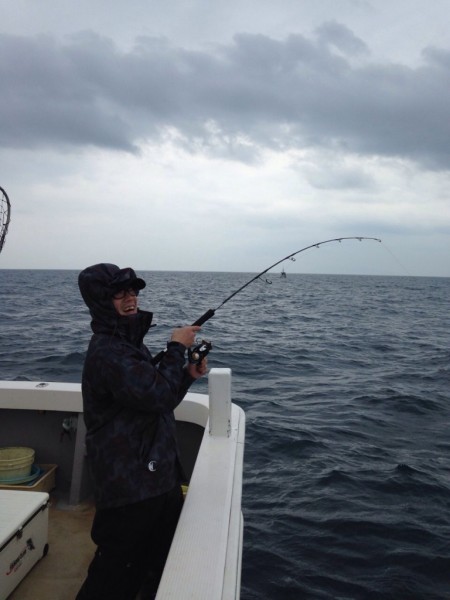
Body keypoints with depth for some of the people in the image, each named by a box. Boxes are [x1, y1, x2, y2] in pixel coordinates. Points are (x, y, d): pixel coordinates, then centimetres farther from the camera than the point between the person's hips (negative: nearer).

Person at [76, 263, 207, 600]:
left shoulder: (130, 344, 12)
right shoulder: (106, 351, -20)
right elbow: (157, 395, -28)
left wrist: (188, 375, 2)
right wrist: (177, 348, -16)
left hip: (159, 474, 10)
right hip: (130, 484, -9)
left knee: (170, 558, 23)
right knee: (117, 571, 9)